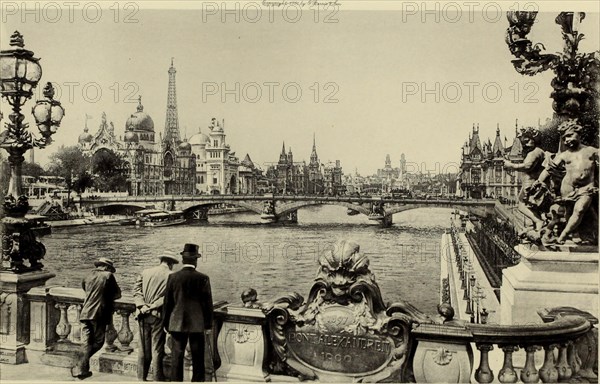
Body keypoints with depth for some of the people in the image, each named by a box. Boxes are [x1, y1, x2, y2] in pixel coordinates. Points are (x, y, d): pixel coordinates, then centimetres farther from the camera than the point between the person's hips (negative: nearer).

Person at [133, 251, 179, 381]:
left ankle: (141, 377, 21)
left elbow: (136, 289, 3)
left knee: (143, 349, 13)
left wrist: (142, 306, -6)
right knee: (157, 350, 2)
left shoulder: (145, 272, 9)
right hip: (158, 316, -4)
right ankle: (158, 379, 7)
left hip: (143, 316, 5)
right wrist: (153, 306, -9)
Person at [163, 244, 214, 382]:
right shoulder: (203, 278, -8)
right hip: (197, 324, -1)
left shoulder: (173, 277, -3)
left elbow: (167, 302, 2)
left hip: (177, 324, 2)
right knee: (198, 359, 8)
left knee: (176, 357, 9)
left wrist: (166, 323, 12)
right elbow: (207, 303, -5)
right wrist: (208, 325, 5)